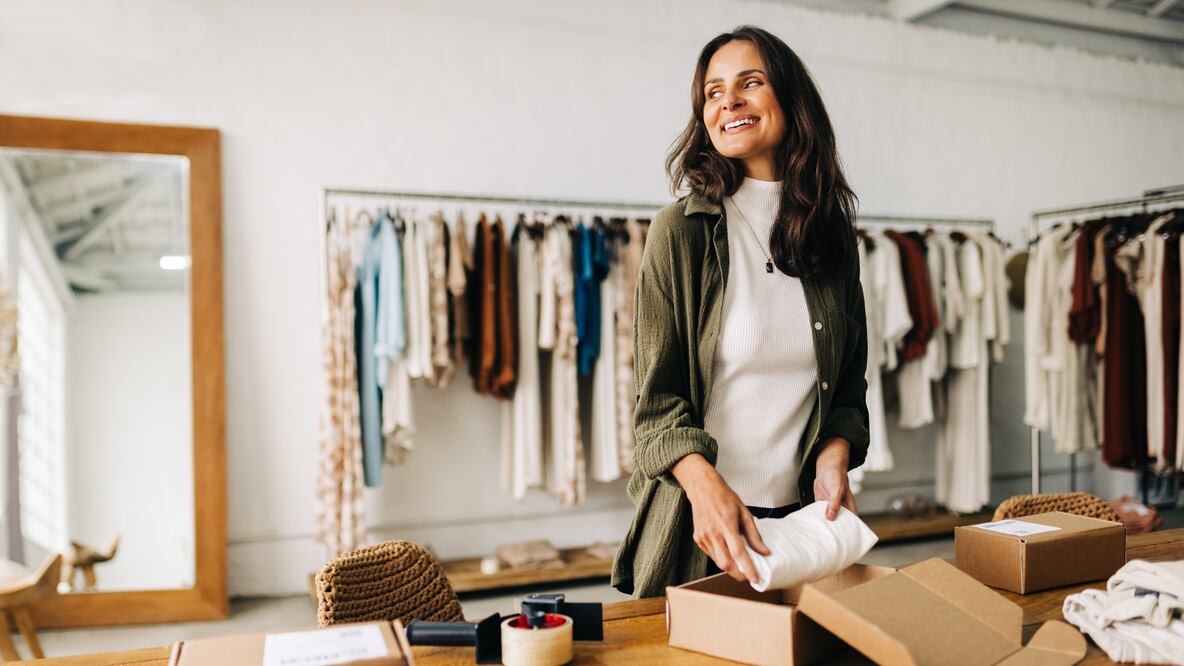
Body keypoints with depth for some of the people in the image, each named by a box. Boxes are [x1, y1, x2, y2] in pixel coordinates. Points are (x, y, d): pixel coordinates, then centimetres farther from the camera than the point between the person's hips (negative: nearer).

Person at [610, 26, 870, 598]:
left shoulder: (833, 232, 5)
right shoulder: (680, 230, -7)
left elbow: (850, 381, 10)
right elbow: (657, 397, -10)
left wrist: (834, 456, -8)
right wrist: (705, 485, -26)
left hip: (803, 516, 4)